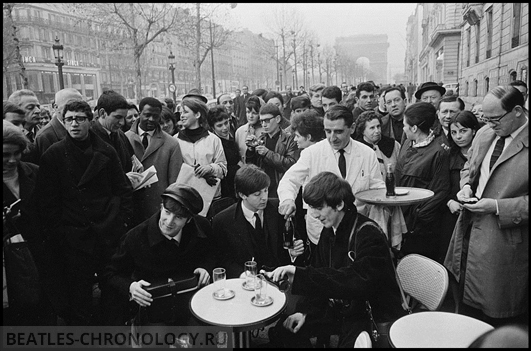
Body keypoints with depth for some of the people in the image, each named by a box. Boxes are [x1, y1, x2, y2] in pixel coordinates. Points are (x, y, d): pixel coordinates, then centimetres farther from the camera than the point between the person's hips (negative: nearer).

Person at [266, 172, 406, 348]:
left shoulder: (368, 234, -22)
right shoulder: (329, 231, 3)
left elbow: (358, 282, -35)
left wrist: (300, 274, -38)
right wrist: (305, 311, -3)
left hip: (374, 315, -7)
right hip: (339, 310, 7)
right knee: (284, 329, -1)